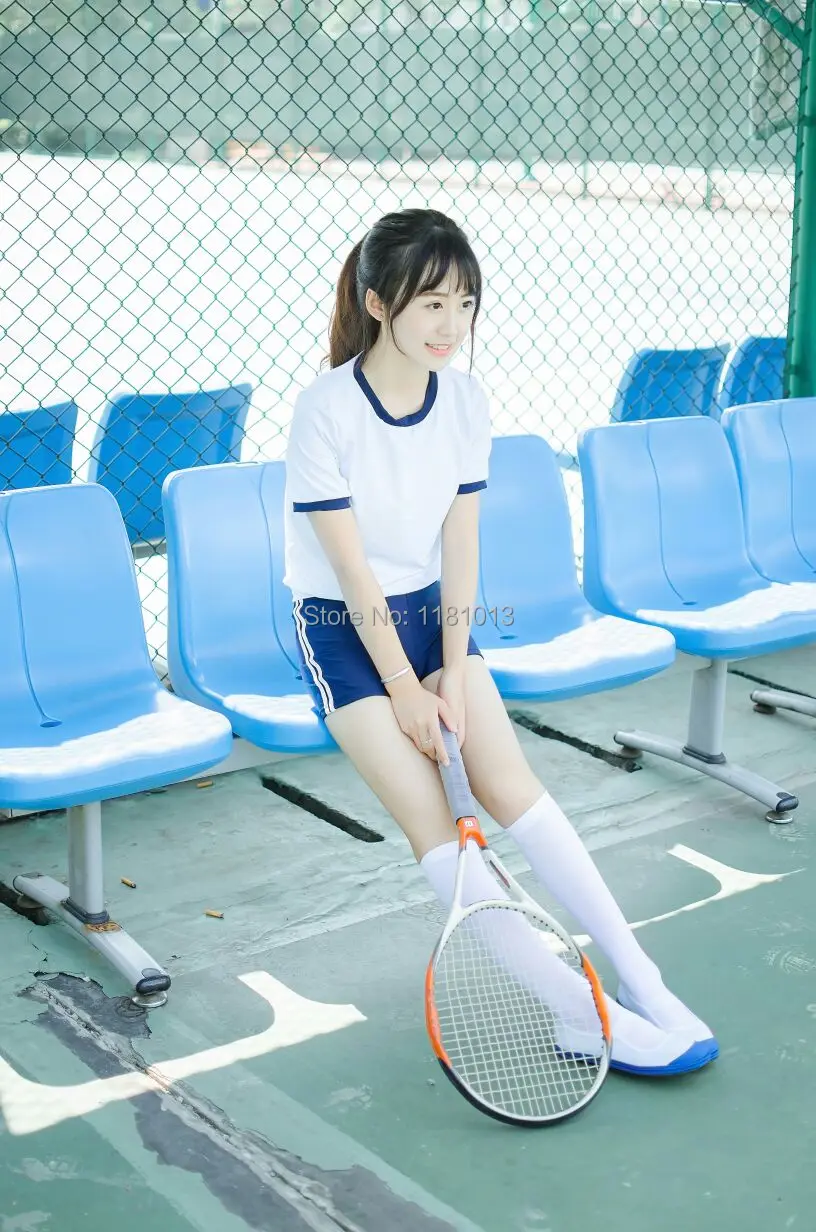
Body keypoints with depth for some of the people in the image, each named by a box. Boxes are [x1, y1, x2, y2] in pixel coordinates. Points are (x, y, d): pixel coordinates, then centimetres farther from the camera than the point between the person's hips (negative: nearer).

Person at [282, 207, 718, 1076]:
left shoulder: (465, 400, -4)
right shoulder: (325, 411, -20)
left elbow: (459, 543, -4)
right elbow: (352, 568, -18)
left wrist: (451, 673, -9)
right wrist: (404, 689, -15)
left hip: (433, 612, 4)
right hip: (343, 627, -4)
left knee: (513, 787, -6)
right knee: (431, 821, -13)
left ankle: (640, 981, -3)